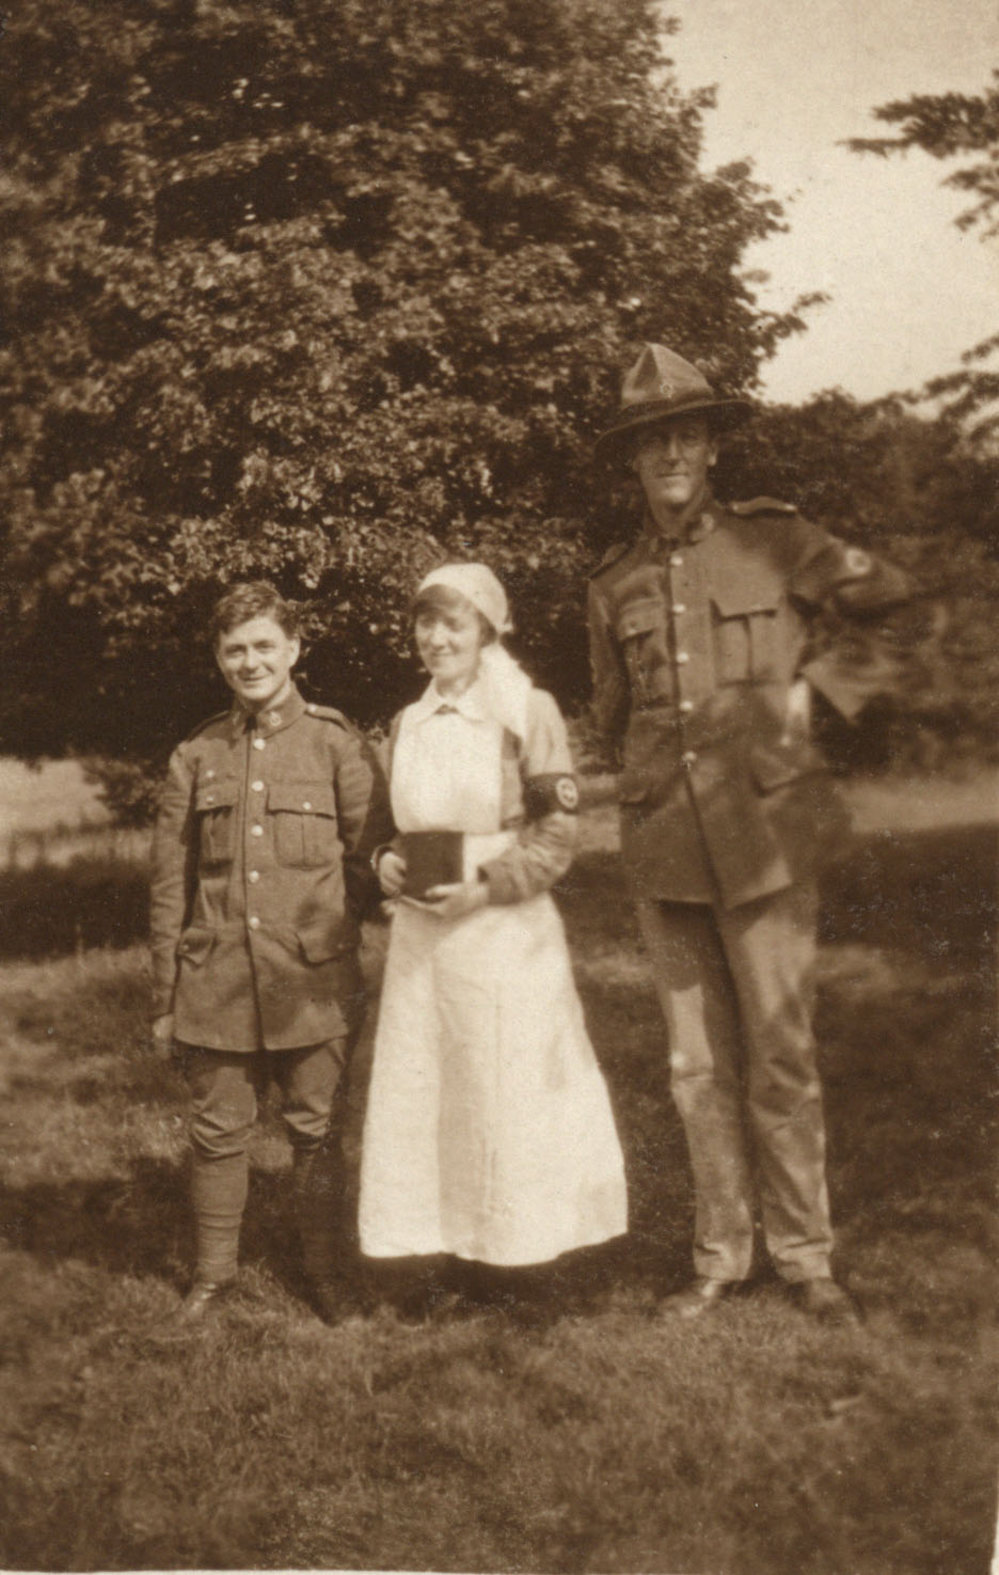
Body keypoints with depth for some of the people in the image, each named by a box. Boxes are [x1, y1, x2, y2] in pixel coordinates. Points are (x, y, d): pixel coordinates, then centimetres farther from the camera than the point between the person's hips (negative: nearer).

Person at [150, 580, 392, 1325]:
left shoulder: (338, 746, -1)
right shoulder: (197, 757, 6)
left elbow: (373, 858, 4)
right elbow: (170, 884, 8)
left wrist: (329, 927, -2)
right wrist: (164, 997, 8)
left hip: (315, 984, -2)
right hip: (217, 983, 2)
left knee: (315, 1131, 9)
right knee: (218, 1132, 10)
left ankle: (323, 1267, 27)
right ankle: (214, 1272, 27)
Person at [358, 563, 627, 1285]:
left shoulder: (529, 712, -5)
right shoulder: (407, 726, 12)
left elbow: (558, 833, -7)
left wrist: (484, 887, -17)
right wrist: (388, 863, 0)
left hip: (507, 932, -5)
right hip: (422, 935, 5)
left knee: (509, 1094, -1)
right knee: (424, 1087, 5)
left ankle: (516, 1248, 14)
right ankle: (465, 1248, 18)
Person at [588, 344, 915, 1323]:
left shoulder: (774, 541, 1)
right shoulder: (614, 584, 9)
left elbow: (891, 601, 12)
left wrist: (818, 674, 9)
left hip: (765, 838, -3)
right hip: (663, 849, 3)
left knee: (780, 1057, 1)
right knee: (699, 1064, 9)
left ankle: (803, 1257, 16)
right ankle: (720, 1257, 21)